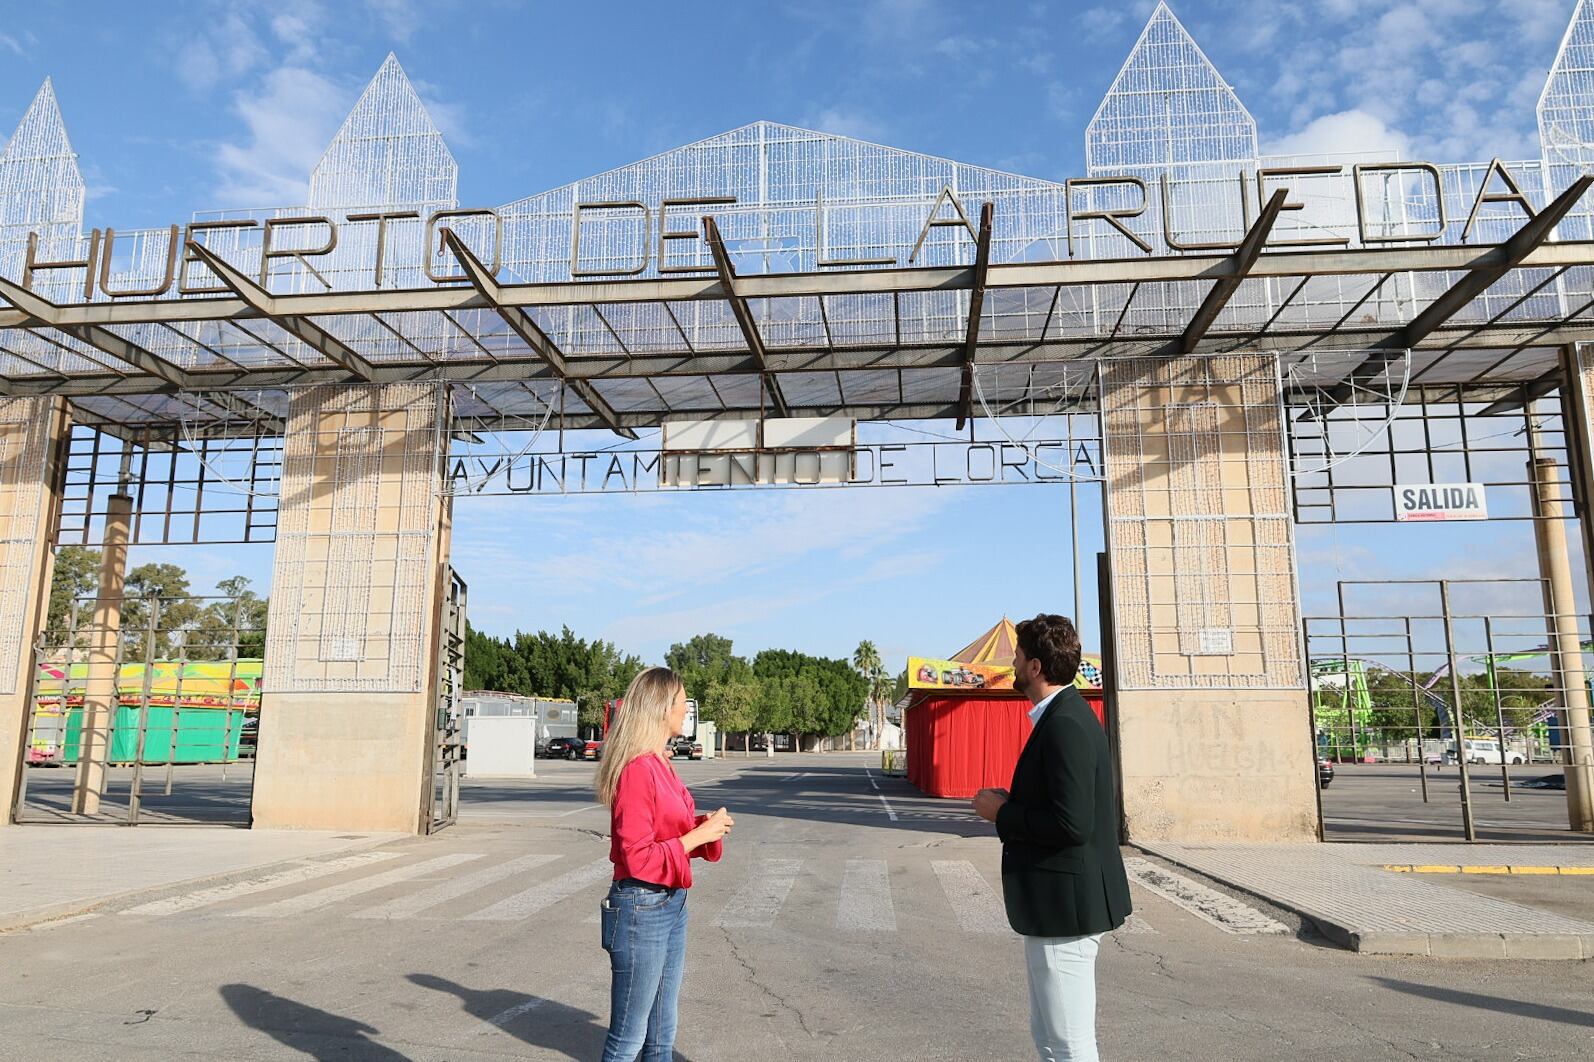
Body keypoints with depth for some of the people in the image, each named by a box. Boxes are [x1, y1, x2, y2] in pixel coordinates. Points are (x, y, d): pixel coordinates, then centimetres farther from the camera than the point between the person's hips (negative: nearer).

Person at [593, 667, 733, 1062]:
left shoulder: (659, 765, 9)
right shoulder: (638, 770, -19)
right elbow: (638, 857, -20)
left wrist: (705, 824, 0)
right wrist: (698, 836, -17)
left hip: (672, 904, 9)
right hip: (641, 908, -9)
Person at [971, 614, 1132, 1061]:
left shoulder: (1065, 725, -21)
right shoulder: (1068, 714, 11)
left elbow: (1071, 824, -28)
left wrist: (1002, 813, -15)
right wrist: (1013, 803, 6)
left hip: (1064, 908, -11)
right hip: (1061, 905, 11)